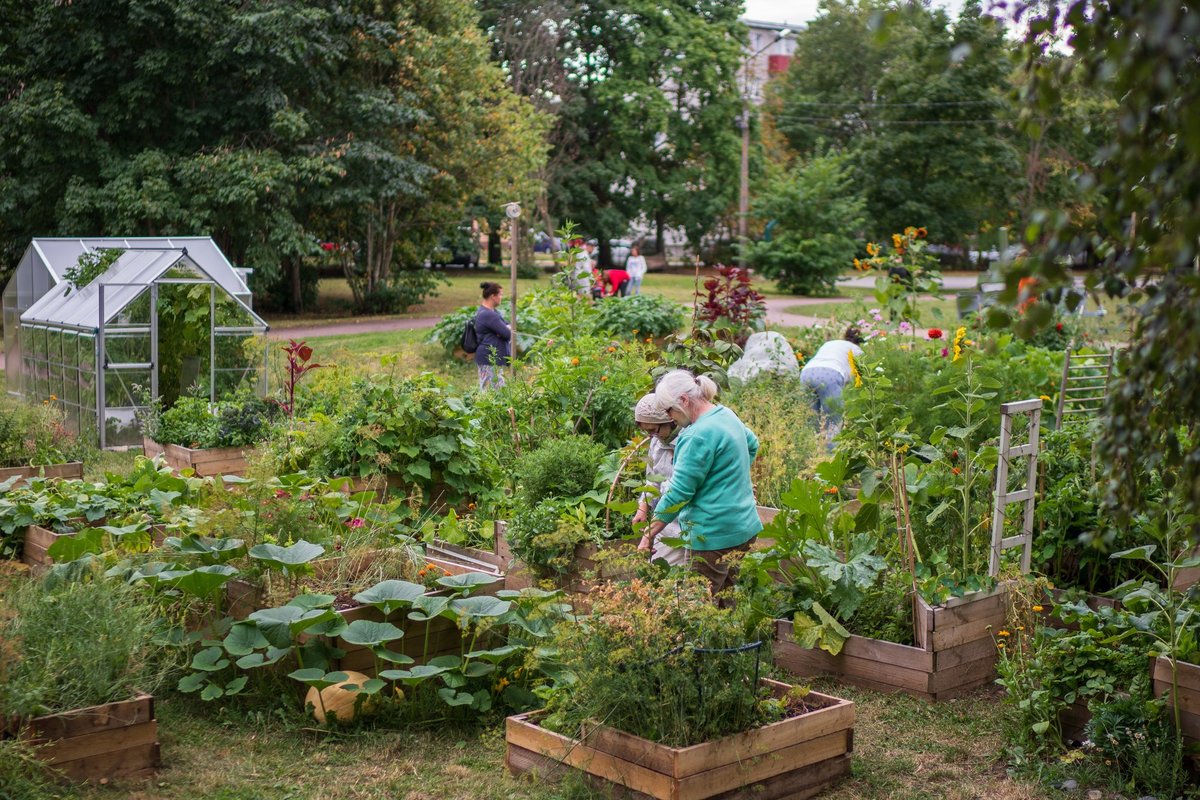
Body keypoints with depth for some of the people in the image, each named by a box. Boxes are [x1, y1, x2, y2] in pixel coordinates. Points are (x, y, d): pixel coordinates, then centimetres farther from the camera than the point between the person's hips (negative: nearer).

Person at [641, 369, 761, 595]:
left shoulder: (699, 436, -20)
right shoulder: (727, 415, 9)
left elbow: (679, 493, -20)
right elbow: (752, 444, 31)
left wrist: (648, 536, -15)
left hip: (714, 537, -10)